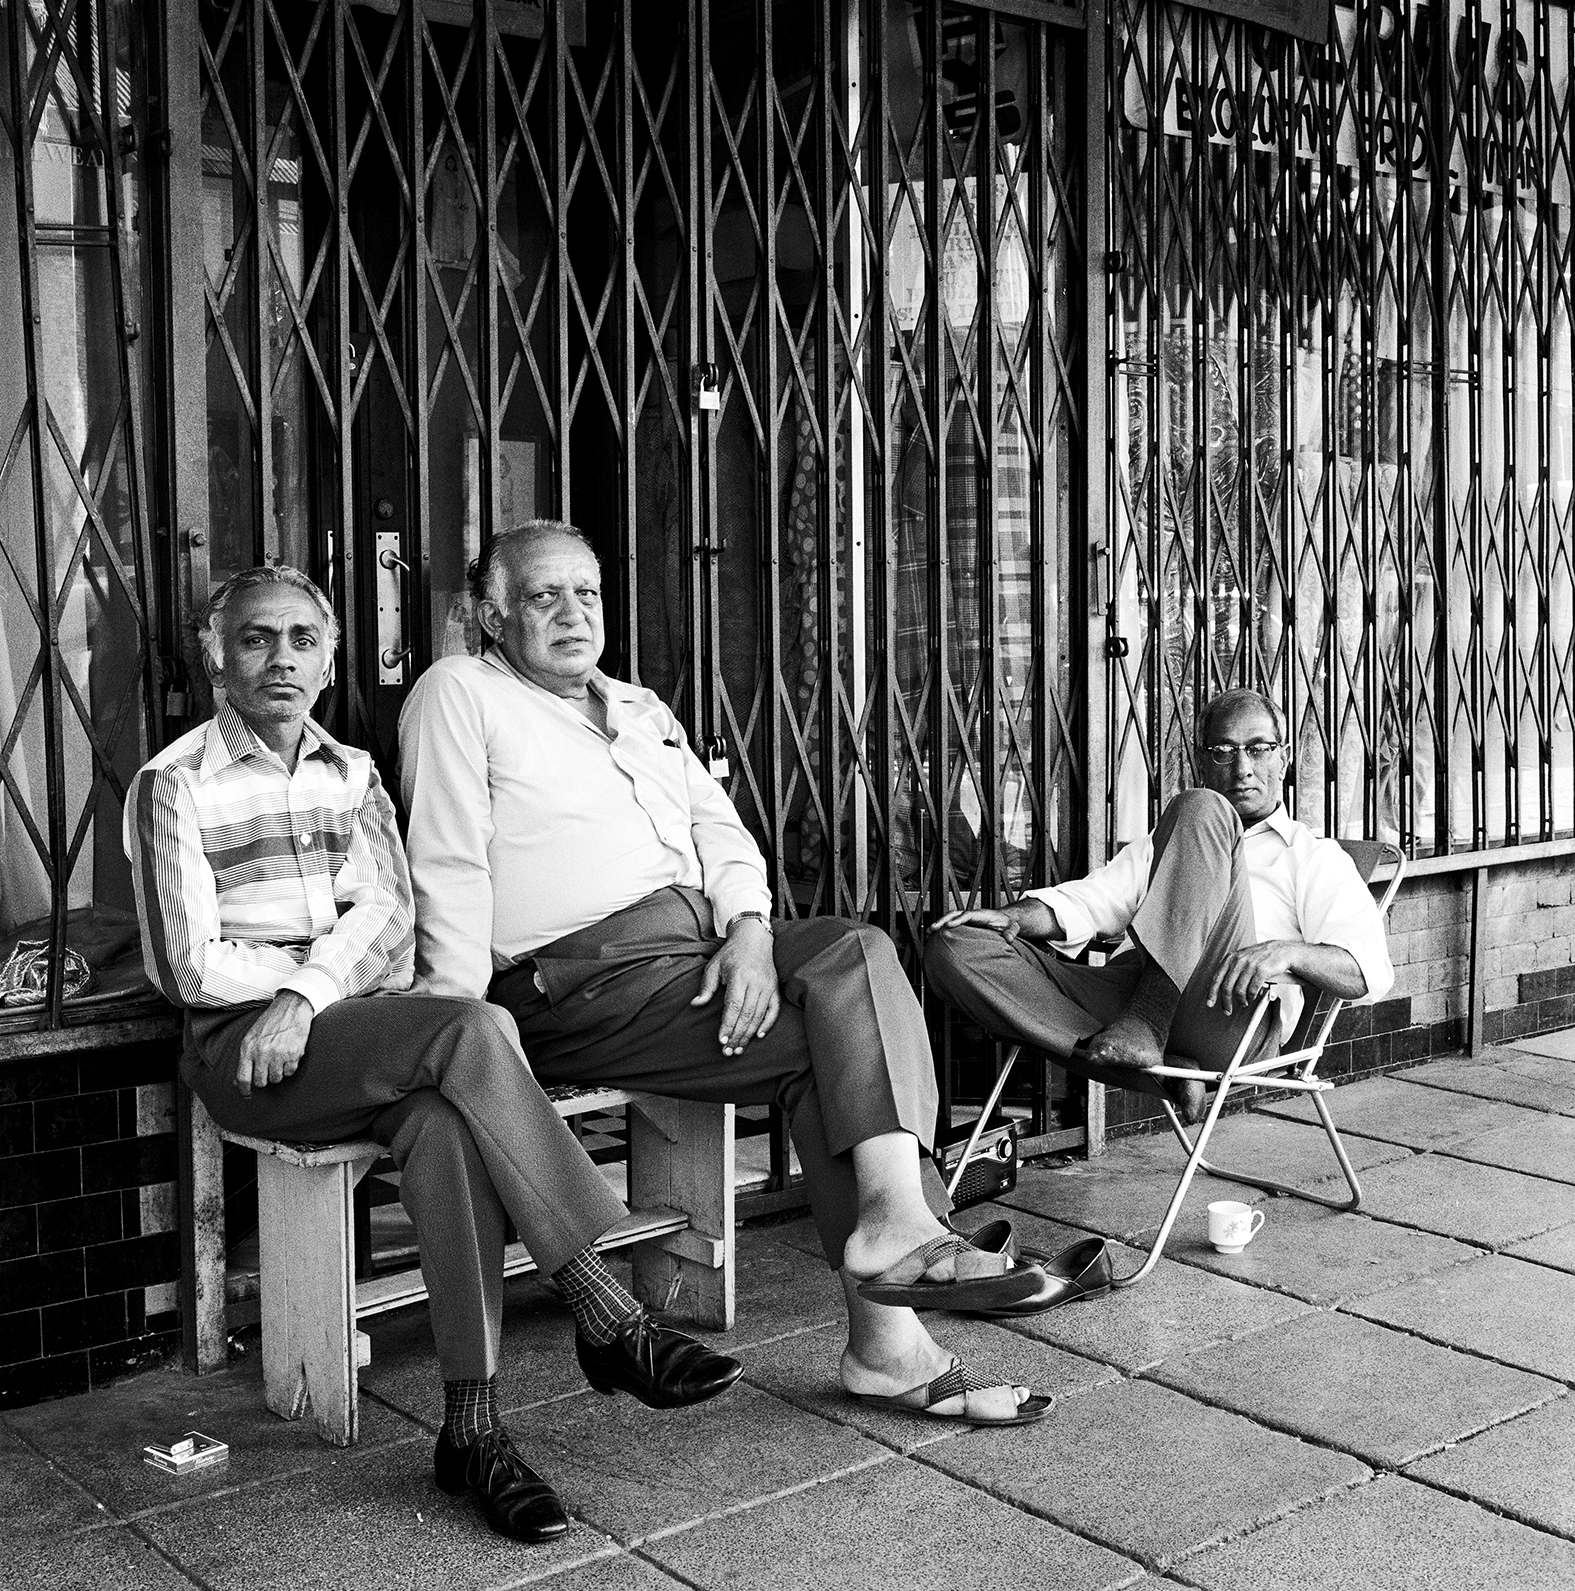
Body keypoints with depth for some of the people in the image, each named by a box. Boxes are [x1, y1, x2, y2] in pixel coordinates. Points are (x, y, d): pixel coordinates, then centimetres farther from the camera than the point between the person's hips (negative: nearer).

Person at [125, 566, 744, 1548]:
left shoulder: (355, 774, 19)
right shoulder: (175, 784, 4)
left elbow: (390, 913, 3)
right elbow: (192, 967, -5)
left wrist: (310, 994, -16)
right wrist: (352, 970, -6)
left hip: (377, 1032, 4)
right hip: (245, 1046, -4)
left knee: (446, 1119, -33)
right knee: (473, 1030, -31)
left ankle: (473, 1427, -33)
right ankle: (611, 1323, -31)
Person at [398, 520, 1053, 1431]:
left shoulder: (641, 709, 26)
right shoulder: (459, 696, 4)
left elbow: (718, 828, 15)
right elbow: (450, 872, -5)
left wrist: (751, 933, -6)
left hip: (704, 940, 7)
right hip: (586, 973, -7)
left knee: (858, 951, -21)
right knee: (828, 1044, -20)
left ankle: (897, 1221, -28)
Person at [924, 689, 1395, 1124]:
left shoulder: (1317, 859, 22)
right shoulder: (1162, 845, 37)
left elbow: (1369, 970, 5)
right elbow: (1090, 900, 20)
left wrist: (1287, 953, -17)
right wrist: (1018, 917, -3)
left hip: (1228, 1016, -4)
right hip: (1123, 993, 5)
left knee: (1199, 812, -21)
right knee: (954, 947, -17)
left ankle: (1144, 1029, -28)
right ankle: (1148, 1071, -28)